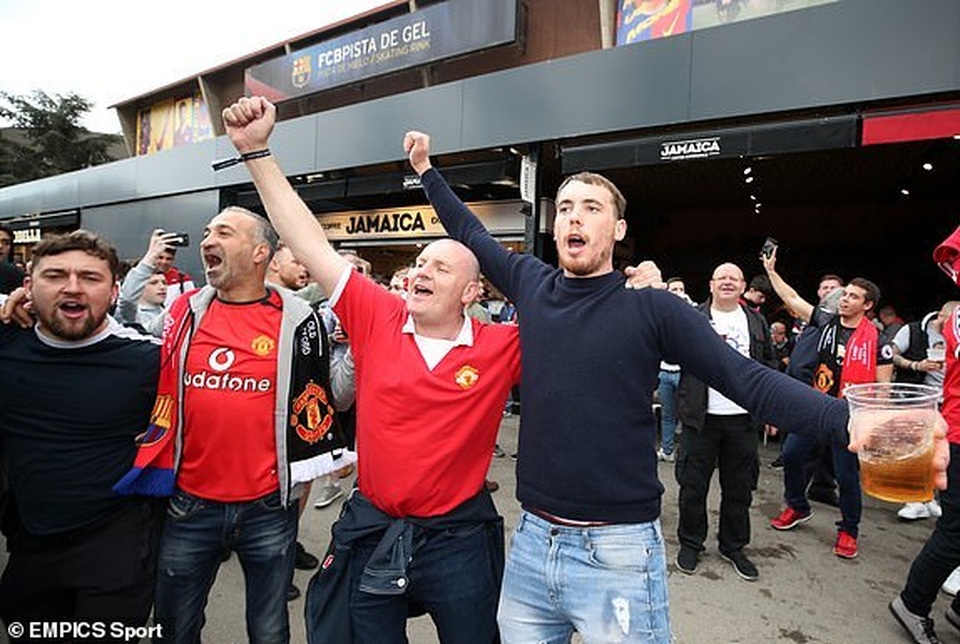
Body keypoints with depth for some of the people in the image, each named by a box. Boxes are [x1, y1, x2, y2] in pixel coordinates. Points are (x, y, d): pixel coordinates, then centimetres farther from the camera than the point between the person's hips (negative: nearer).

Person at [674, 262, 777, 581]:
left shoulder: (757, 322, 11)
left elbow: (770, 364, 15)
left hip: (743, 419, 3)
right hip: (702, 417, -3)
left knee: (739, 488, 13)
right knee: (693, 484, 6)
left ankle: (733, 546, 30)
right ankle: (690, 543, 23)